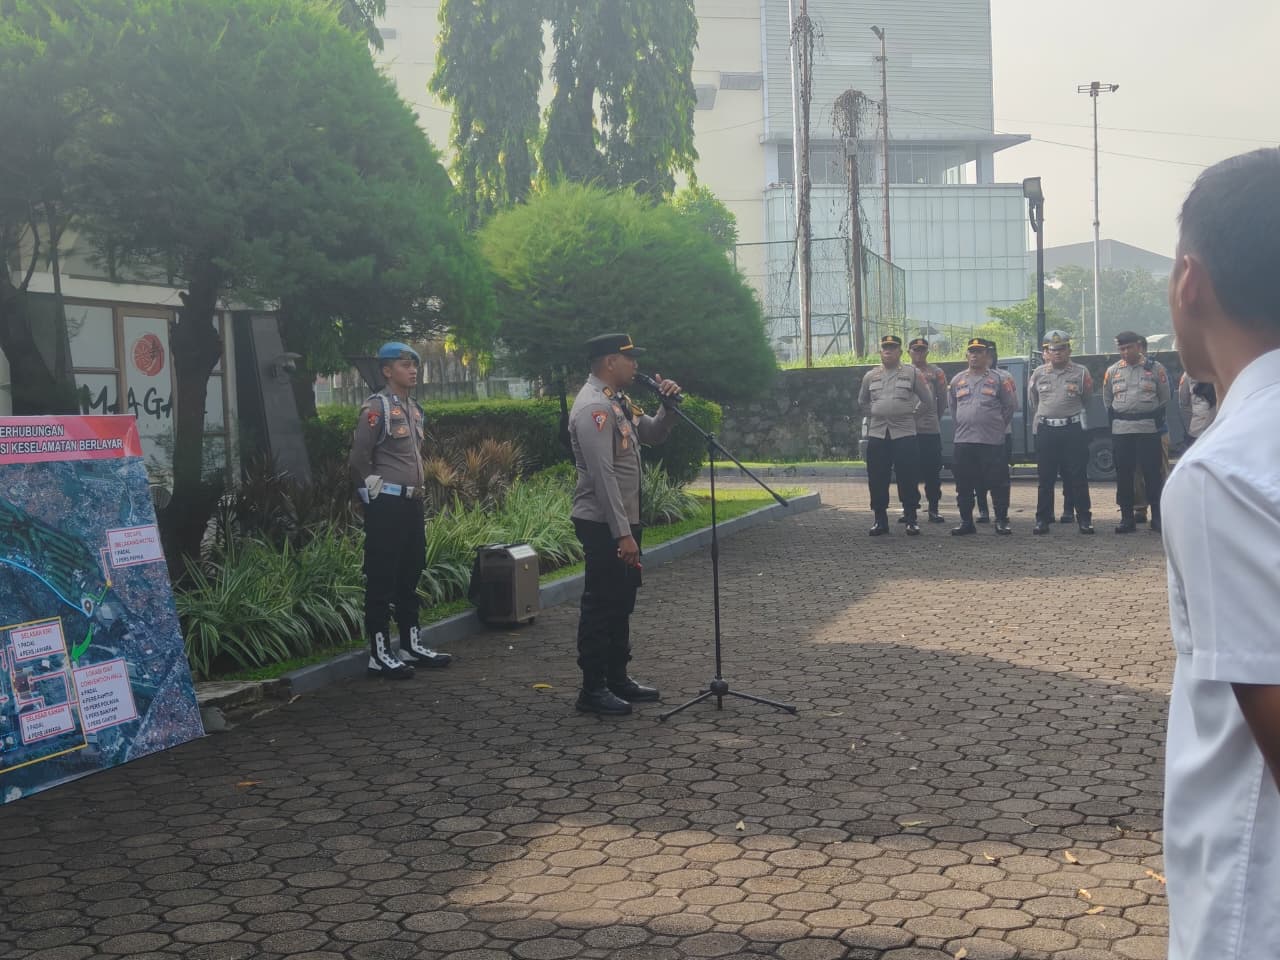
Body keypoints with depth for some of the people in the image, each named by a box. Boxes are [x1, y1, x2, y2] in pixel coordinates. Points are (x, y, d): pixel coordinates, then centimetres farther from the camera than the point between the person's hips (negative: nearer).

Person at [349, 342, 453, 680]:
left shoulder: (415, 409, 15)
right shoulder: (376, 408, -11)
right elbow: (359, 459, -13)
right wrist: (376, 491, -7)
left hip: (412, 503, 8)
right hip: (386, 506, -8)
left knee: (410, 577, 14)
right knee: (381, 580, -4)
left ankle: (411, 645, 23)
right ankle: (379, 654, 0)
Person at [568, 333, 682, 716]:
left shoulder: (617, 401, 12)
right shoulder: (594, 407, -19)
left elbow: (653, 434, 21)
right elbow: (603, 475, -24)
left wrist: (669, 405, 1)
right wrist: (623, 533, -26)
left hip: (624, 519, 10)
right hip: (603, 524, -10)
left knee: (621, 601, 17)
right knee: (601, 604, -2)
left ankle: (617, 678, 27)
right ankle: (593, 689, 7)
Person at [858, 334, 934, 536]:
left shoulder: (912, 373, 3)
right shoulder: (871, 375, 12)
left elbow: (927, 399, 9)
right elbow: (862, 402, 23)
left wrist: (912, 411, 6)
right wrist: (875, 415, 12)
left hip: (904, 433, -3)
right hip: (877, 434, 3)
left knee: (907, 479, -2)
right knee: (877, 480, 3)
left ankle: (911, 519, 5)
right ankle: (880, 520, 11)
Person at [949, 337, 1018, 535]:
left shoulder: (998, 379, 3)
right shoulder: (957, 380, 12)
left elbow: (1010, 406, 8)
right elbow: (952, 406, 21)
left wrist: (998, 425, 8)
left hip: (992, 441, -3)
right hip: (963, 440, 3)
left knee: (998, 483, -2)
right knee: (964, 485, 5)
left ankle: (1001, 521, 5)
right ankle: (966, 522, 13)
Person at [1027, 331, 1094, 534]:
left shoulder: (1080, 373, 3)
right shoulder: (1038, 374, 8)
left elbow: (1087, 401, 13)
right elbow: (1032, 403, 18)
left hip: (1073, 429, -2)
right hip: (1046, 431, 2)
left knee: (1077, 477, -1)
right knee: (1045, 478, 4)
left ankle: (1084, 519, 5)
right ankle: (1042, 519, 10)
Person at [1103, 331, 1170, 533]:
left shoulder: (1155, 368, 3)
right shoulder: (1112, 371, 9)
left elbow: (1164, 399, 8)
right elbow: (1107, 400, 18)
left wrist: (1155, 419, 5)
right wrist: (1116, 420, 12)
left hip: (1149, 429, -2)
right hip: (1120, 431, 2)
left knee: (1152, 473, -2)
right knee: (1123, 475, 3)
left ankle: (1157, 517, 4)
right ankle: (1127, 519, 10)